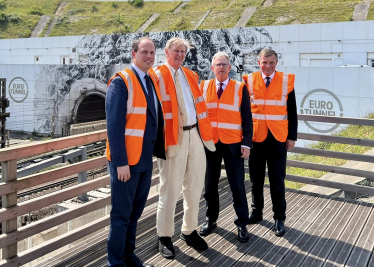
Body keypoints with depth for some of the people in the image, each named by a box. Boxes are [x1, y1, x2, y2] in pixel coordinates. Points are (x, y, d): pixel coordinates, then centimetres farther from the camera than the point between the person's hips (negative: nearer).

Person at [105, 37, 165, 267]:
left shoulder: (153, 81, 11)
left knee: (135, 212, 16)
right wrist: (121, 162, -20)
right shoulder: (121, 82, -12)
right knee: (121, 214, 3)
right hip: (126, 160, -7)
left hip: (146, 159, 7)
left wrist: (158, 150, 8)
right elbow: (114, 125, -17)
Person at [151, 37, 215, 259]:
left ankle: (189, 231, 28)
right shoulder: (158, 76, -5)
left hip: (195, 134, 7)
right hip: (173, 137, -7)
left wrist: (204, 131, 13)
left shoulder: (191, 76, 16)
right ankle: (165, 236, 15)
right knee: (170, 189, 1)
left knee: (194, 186, 13)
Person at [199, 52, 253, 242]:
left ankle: (242, 224, 16)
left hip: (233, 144, -2)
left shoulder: (240, 88, 1)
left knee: (237, 186, 3)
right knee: (210, 185, 11)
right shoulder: (203, 87, 6)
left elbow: (247, 118, 0)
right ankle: (211, 220, 27)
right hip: (209, 143, 2)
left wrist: (247, 143, -7)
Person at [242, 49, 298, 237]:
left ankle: (279, 218, 14)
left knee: (277, 179, 4)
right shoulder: (249, 81, 0)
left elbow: (292, 112, 4)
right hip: (255, 137, 1)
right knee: (256, 178, 12)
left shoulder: (287, 81, 1)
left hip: (278, 138, -1)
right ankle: (256, 212, 27)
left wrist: (292, 136, 0)